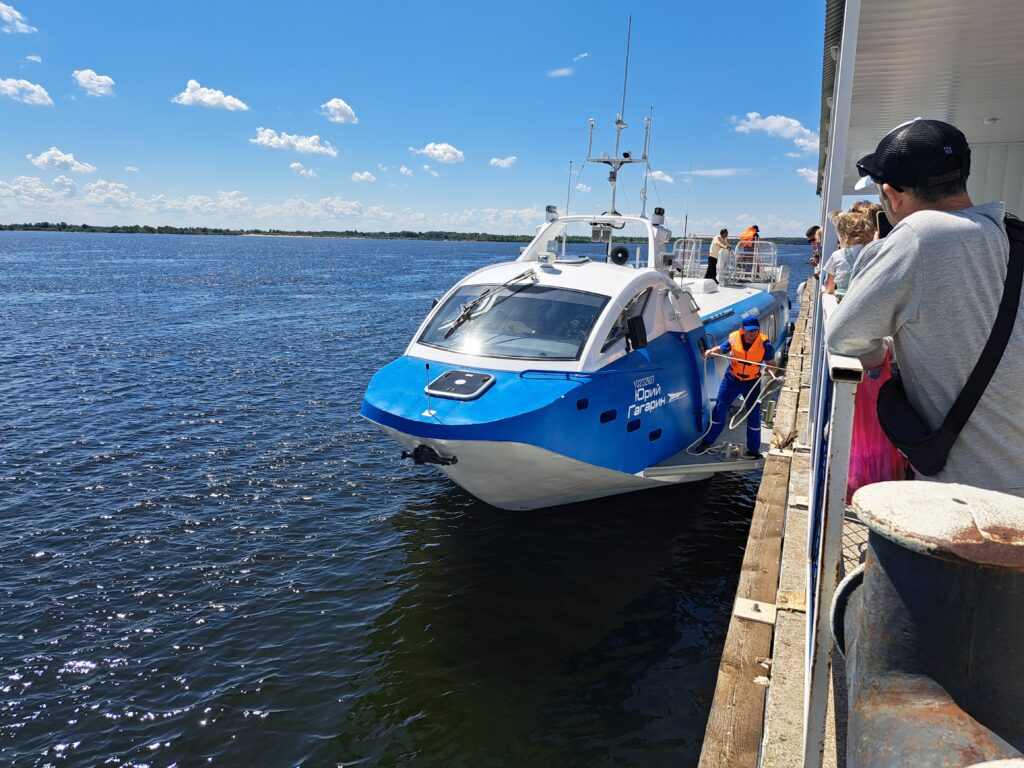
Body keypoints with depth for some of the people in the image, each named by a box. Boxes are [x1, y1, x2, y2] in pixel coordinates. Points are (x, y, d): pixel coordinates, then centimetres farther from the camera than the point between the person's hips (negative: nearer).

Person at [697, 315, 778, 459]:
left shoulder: (764, 343, -17)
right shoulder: (734, 338, -14)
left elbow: (771, 362, -10)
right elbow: (720, 349, 1)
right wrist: (710, 352, -19)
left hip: (752, 381, -1)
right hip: (732, 378, 1)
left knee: (754, 414, 1)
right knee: (720, 408, 4)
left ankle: (753, 450, 14)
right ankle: (708, 441, 19)